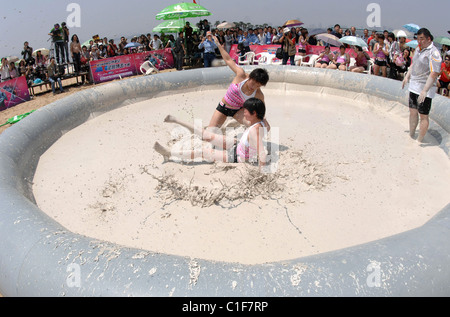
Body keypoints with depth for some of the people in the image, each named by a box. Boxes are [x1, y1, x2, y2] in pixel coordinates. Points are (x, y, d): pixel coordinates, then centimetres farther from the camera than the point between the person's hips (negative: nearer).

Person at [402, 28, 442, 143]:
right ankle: (411, 136, 30)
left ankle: (419, 141, 6)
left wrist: (424, 91, -29)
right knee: (413, 111, 16)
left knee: (423, 116, -2)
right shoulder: (418, 48, 9)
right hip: (413, 86, 8)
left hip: (425, 88, -8)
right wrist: (407, 76, 22)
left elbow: (434, 74, -24)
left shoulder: (433, 53, -17)